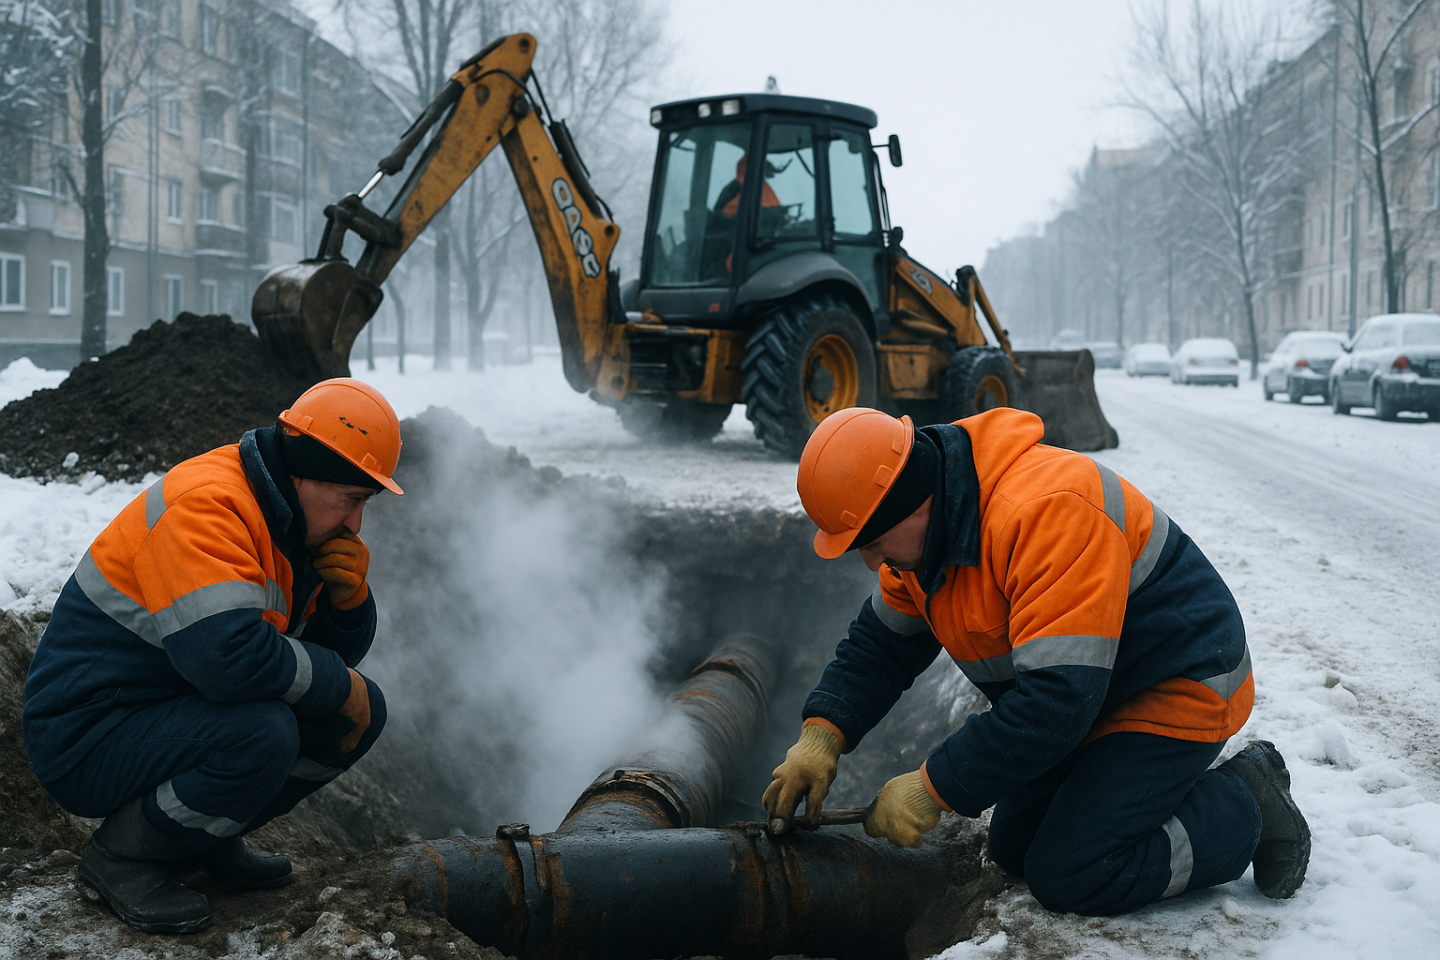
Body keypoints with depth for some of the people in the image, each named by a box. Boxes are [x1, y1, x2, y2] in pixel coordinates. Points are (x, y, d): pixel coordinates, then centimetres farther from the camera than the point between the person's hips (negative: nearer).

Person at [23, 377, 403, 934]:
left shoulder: (297, 525, 6)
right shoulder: (207, 506, -25)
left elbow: (340, 653, 12)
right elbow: (227, 654, -38)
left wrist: (350, 593, -10)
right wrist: (339, 686, -23)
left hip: (185, 710, 9)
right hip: (87, 737, -9)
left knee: (365, 708, 1)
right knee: (263, 733, -34)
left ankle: (207, 839, 12)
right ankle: (122, 855, -8)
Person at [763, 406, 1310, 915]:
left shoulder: (1046, 512, -35)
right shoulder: (926, 529, -4)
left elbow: (1058, 694, -37)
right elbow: (880, 643, 6)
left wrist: (933, 789, -31)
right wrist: (822, 736, -12)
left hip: (1179, 689, -9)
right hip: (1098, 701, 9)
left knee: (1067, 877, -16)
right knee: (1014, 851, 8)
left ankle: (1247, 808, 3)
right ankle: (1175, 786, 21)